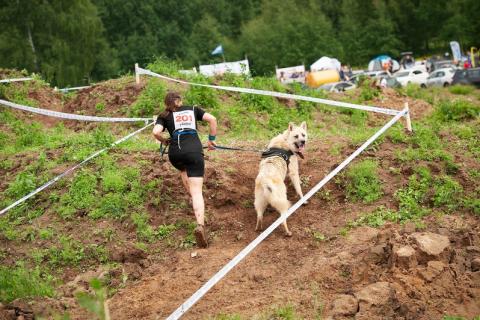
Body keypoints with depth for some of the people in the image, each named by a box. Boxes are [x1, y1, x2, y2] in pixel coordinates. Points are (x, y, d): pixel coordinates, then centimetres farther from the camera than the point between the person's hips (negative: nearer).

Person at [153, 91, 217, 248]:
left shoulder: (164, 116, 16)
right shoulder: (193, 109, 21)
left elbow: (156, 132, -1)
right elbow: (212, 119, 9)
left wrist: (165, 141, 18)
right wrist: (212, 139, 17)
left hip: (175, 153, 1)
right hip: (194, 151, -1)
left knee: (184, 170, 40)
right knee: (197, 191, -10)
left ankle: (192, 197, 34)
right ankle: (200, 225, -29)